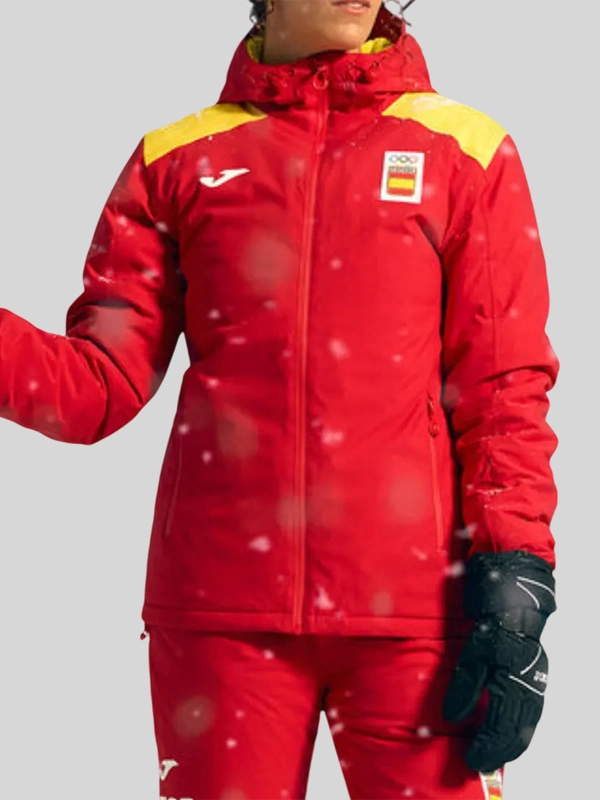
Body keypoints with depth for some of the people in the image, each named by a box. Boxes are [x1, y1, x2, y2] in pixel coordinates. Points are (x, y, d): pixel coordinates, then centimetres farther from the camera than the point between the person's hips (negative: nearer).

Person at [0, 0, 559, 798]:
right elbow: (102, 385, 6)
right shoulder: (176, 158, 11)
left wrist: (514, 570, -7)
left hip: (412, 606, -1)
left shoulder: (466, 149, 7)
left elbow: (505, 388, 3)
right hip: (219, 609, 1)